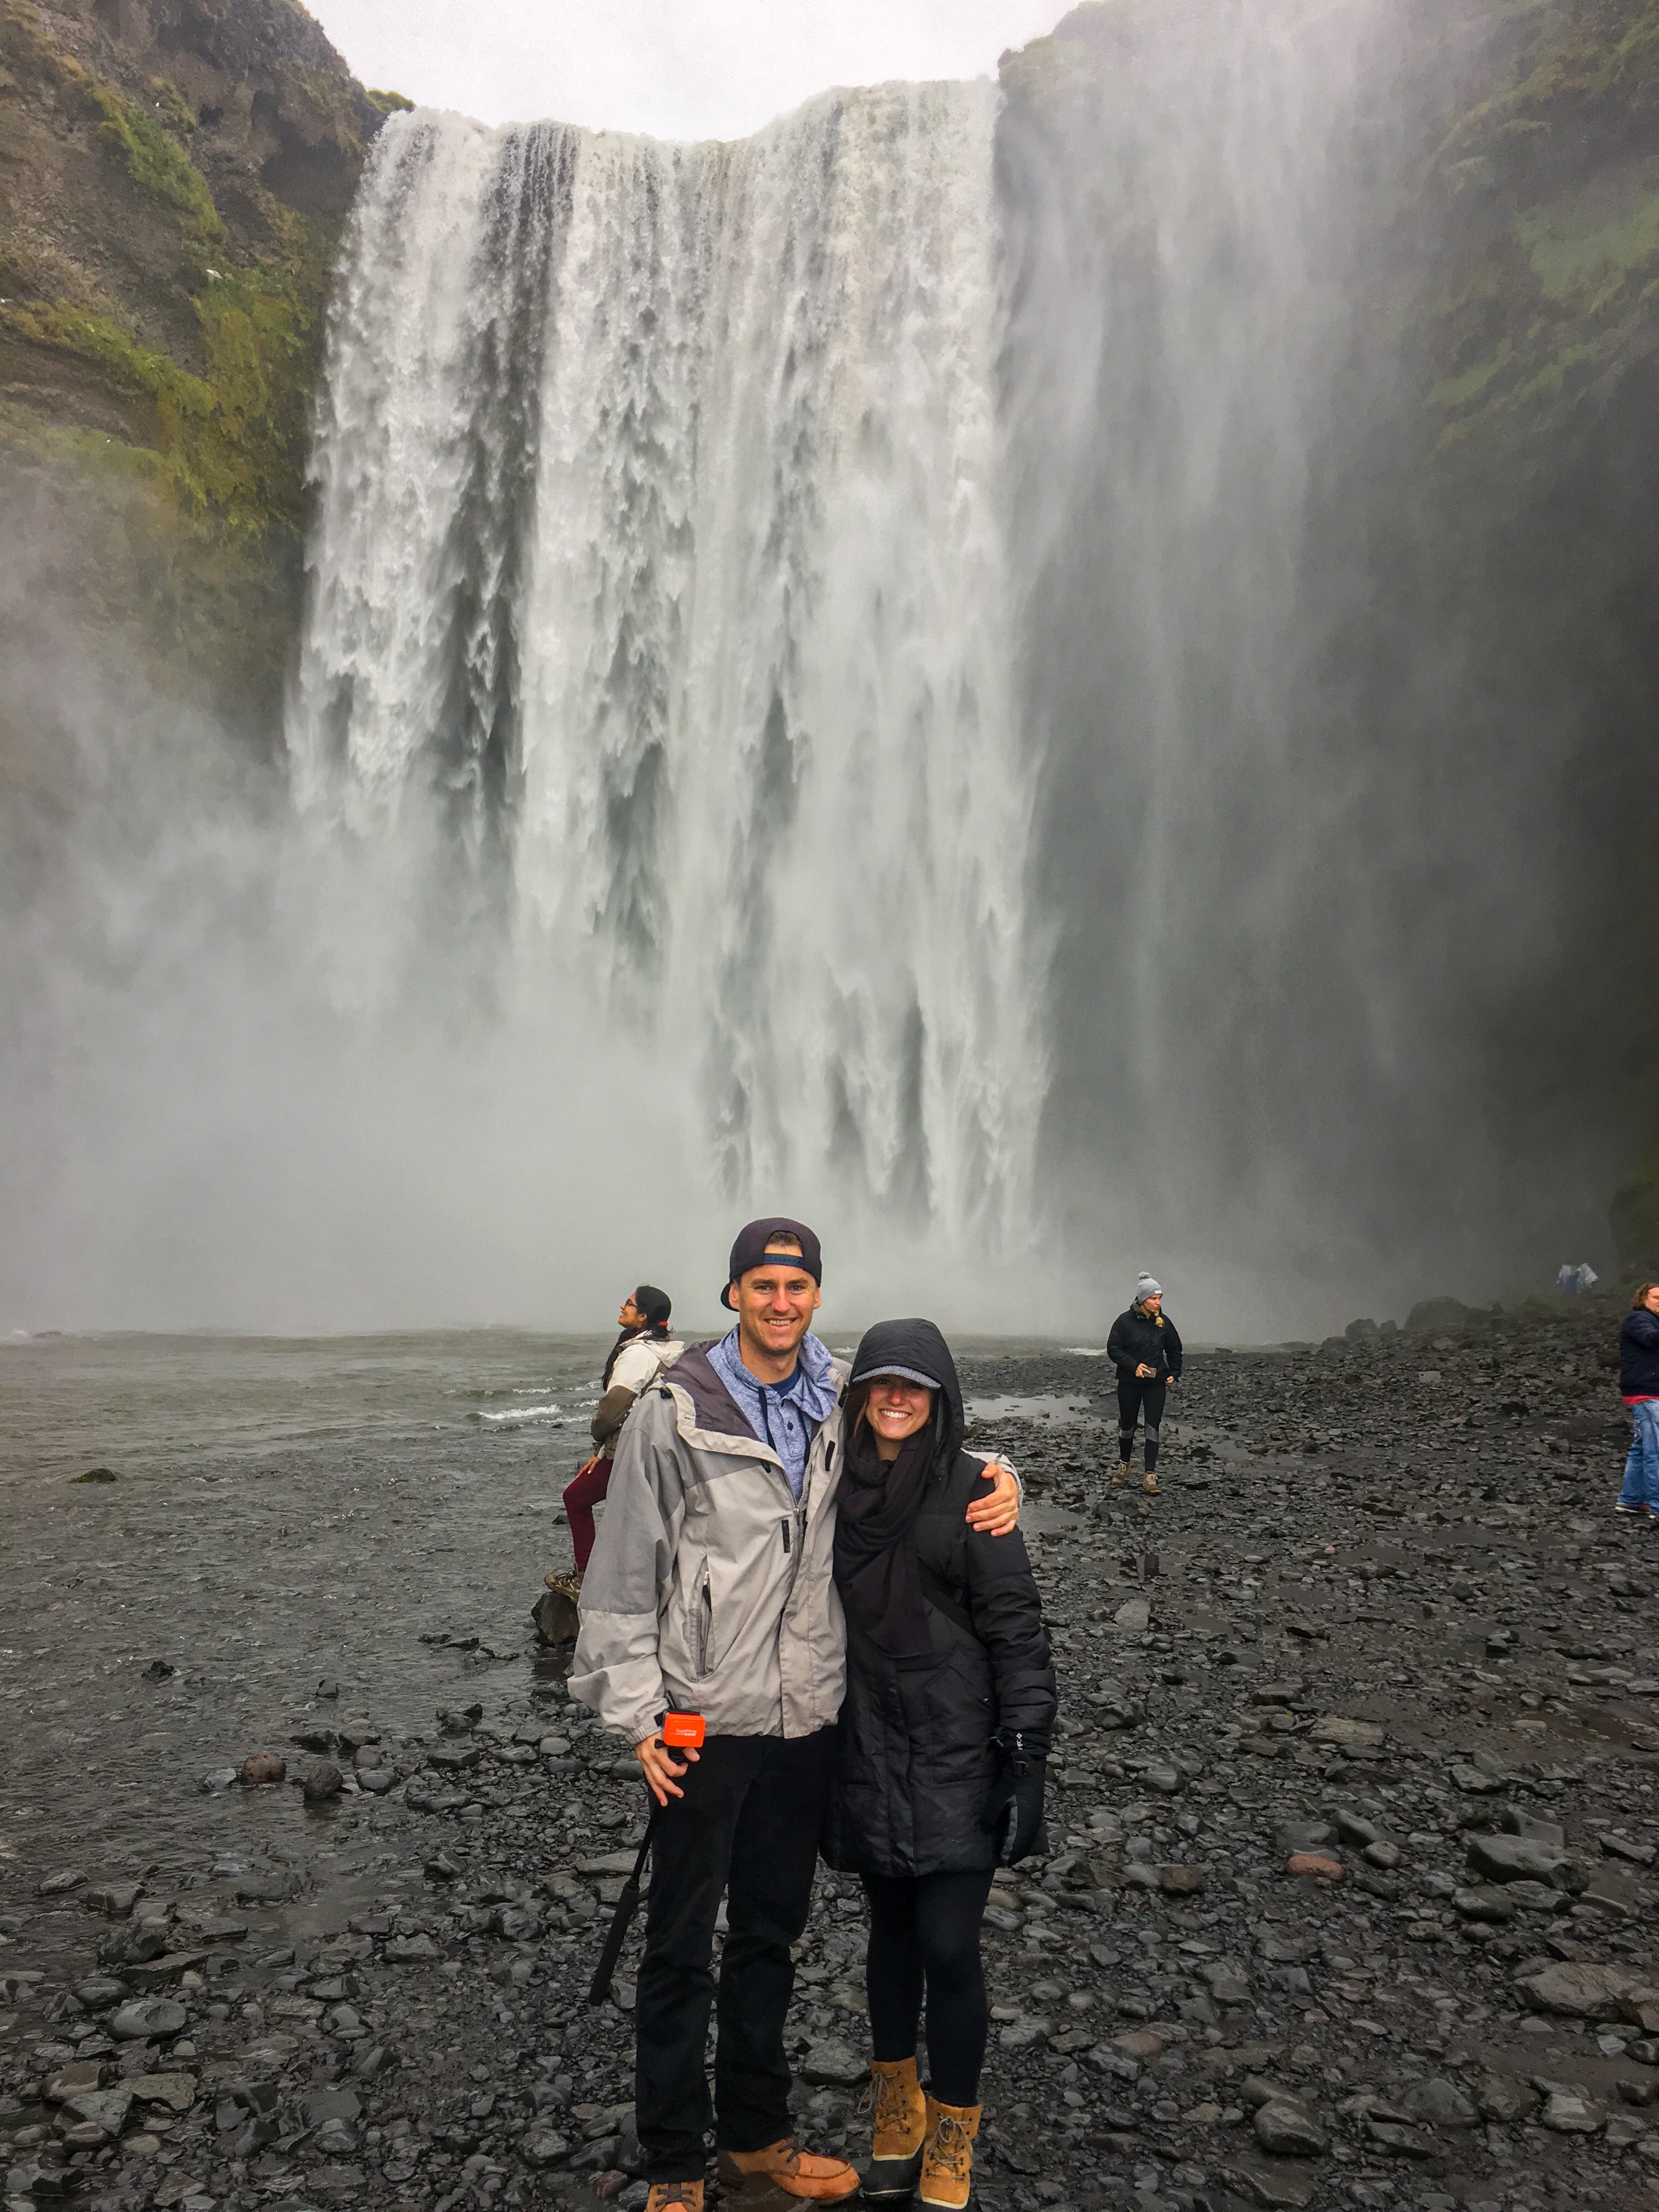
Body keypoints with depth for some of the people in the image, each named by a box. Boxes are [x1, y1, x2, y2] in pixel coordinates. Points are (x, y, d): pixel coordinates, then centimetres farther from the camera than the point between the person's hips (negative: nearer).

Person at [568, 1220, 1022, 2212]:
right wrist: (639, 1714, -9)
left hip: (809, 1719, 4)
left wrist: (997, 1478, -6)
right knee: (681, 1946, 9)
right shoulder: (676, 1413, -11)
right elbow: (625, 1573, -7)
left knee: (772, 1935, 20)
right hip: (705, 1720, -4)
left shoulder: (844, 1402, 0)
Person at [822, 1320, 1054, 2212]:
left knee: (949, 1945, -1)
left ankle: (951, 2134, 20)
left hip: (957, 1753, -3)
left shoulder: (970, 1488, -10)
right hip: (867, 1749, 3)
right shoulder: (838, 1486, 2)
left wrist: (1026, 1756, -13)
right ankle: (896, 2103, 36)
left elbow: (1016, 1628, -10)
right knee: (893, 1928, 15)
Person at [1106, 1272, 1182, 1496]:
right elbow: (1113, 1349, -9)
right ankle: (1124, 1465, 34)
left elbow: (1175, 1349, 13)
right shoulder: (1125, 1321, -10)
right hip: (1129, 1383, -1)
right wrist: (1134, 1365, -20)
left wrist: (1174, 1373, 3)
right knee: (1127, 1426, 12)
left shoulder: (1163, 1322, 0)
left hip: (1156, 1383, 1)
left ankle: (1150, 1476, -1)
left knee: (1153, 1427, -5)